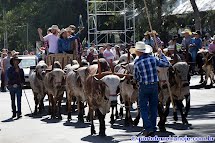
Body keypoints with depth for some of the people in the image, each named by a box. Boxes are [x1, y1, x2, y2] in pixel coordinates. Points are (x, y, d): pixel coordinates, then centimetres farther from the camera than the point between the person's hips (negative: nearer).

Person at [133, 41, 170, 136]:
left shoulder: (137, 62, -10)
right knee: (153, 108, 12)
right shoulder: (153, 59, -3)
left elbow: (136, 78, -1)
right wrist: (161, 54, 19)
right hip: (154, 85, 3)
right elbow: (166, 64, 7)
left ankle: (148, 128, -9)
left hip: (144, 87, -3)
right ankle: (153, 128, 17)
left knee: (144, 108, 4)